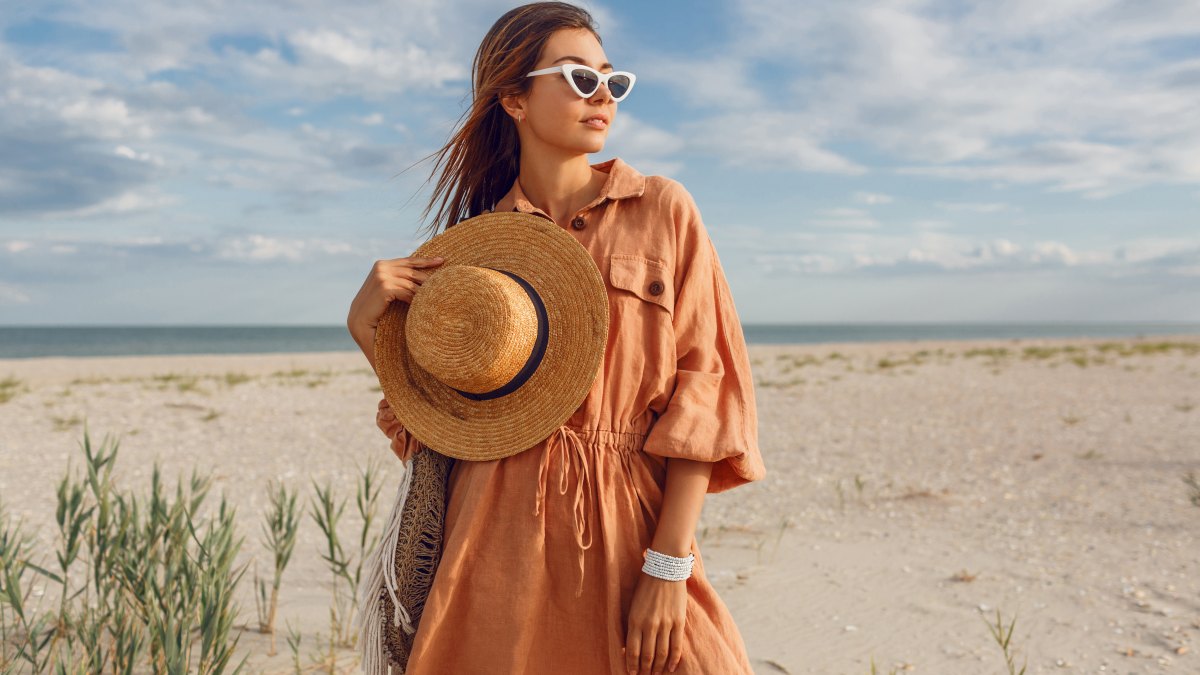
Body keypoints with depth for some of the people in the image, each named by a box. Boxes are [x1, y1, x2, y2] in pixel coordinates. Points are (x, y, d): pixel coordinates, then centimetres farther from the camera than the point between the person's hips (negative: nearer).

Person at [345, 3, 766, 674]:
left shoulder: (662, 208, 4)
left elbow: (707, 381, -3)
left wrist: (669, 567, -10)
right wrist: (367, 325, -6)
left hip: (628, 532, 0)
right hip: (500, 543, 1)